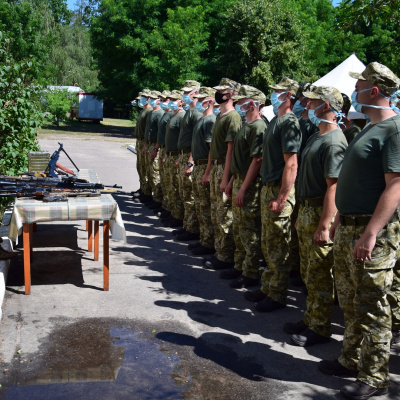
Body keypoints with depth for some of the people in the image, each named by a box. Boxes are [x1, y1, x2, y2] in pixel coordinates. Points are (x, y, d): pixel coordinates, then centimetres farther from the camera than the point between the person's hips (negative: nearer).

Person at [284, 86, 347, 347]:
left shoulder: (334, 142, -18)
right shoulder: (317, 136, 13)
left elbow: (333, 187, -23)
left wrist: (324, 226, -25)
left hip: (322, 214, -10)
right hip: (307, 210, 10)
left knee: (320, 276, 1)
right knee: (309, 273, 18)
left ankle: (320, 329, 14)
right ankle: (310, 320, 31)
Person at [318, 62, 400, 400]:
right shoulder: (371, 128, 14)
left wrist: (370, 234, -27)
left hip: (373, 233, -9)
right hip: (349, 228, 9)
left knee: (372, 307, 1)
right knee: (350, 302, 18)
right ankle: (352, 360, 33)